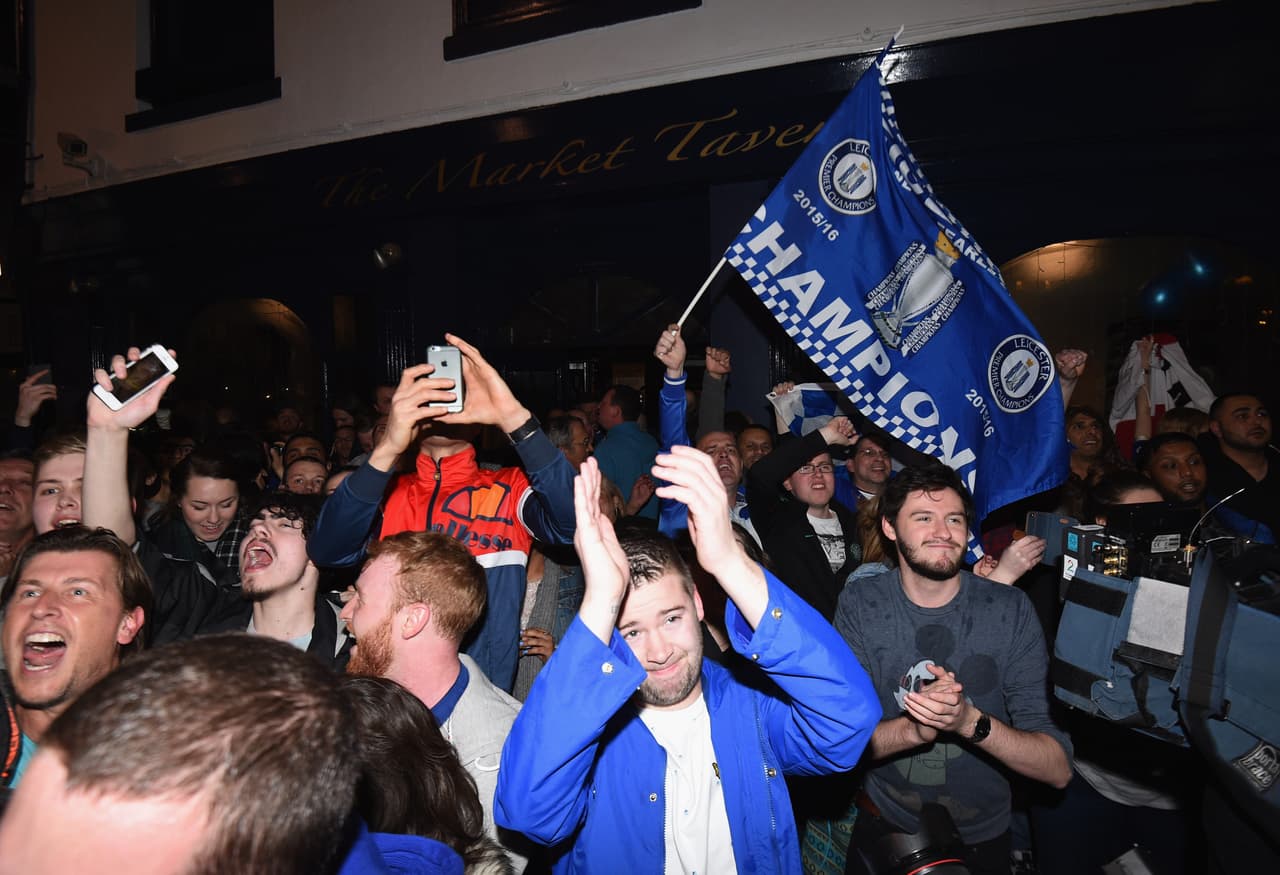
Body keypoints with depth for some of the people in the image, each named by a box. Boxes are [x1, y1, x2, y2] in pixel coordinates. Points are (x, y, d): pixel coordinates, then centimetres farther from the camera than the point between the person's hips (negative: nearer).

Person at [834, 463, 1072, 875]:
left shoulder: (1011, 609, -17)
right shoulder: (860, 604, -15)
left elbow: (1058, 770, -19)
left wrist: (971, 722, -38)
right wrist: (915, 727, -38)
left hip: (982, 839, 0)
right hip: (884, 826, 0)